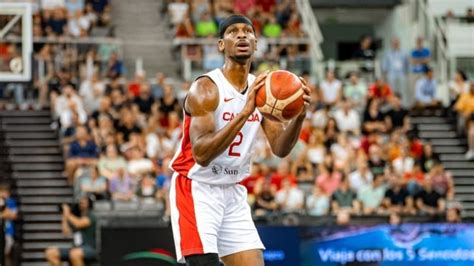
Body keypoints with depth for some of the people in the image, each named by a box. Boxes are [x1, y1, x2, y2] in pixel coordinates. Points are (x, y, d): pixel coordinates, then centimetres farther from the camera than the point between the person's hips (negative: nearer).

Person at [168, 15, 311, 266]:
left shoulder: (261, 89, 5)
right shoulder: (206, 88, -18)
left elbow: (280, 148, 2)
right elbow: (201, 154, -29)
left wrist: (299, 116, -18)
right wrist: (245, 112, -38)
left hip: (233, 192, 7)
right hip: (197, 189, -7)